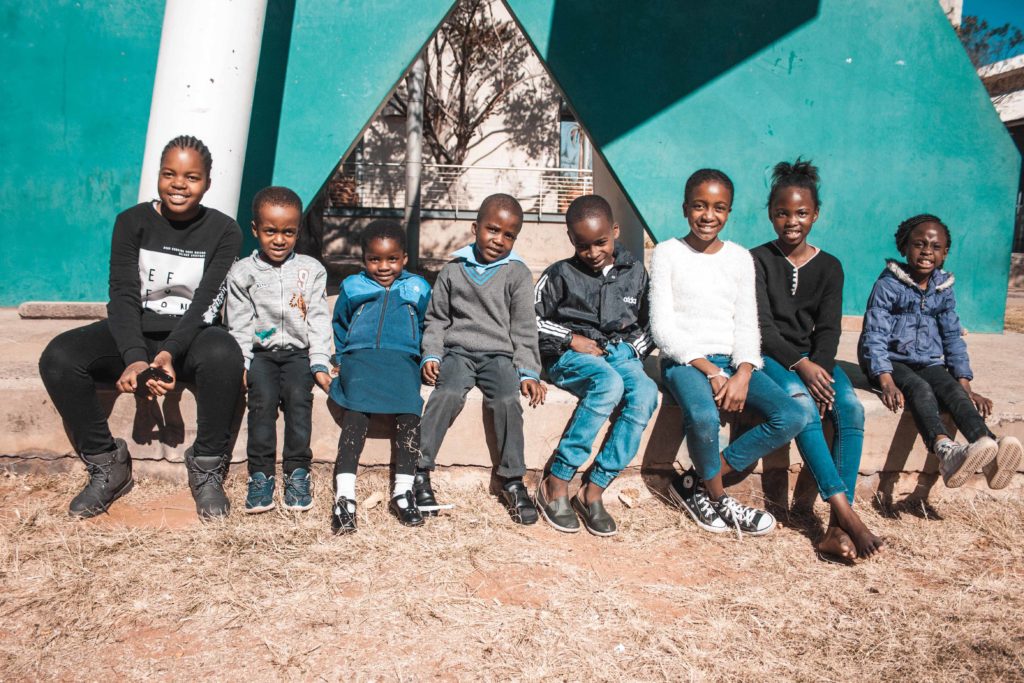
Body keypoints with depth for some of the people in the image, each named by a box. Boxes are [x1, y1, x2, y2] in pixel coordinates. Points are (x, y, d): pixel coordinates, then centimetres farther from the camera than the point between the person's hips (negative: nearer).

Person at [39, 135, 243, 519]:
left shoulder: (224, 232, -3)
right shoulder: (132, 222, 1)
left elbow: (207, 303, -13)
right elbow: (124, 295, -9)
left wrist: (170, 353, -32)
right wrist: (135, 357, -28)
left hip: (192, 335, -2)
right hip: (134, 334, 2)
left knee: (224, 355, -37)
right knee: (57, 357, -24)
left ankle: (207, 469, -18)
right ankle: (107, 466, -8)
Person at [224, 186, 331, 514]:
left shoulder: (311, 270, 9)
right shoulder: (242, 273, 7)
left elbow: (319, 321, 5)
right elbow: (239, 325, 3)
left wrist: (319, 364, -6)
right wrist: (242, 364, -10)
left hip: (299, 351, 0)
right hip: (260, 352, 0)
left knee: (298, 396, -25)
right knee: (263, 398, -25)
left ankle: (297, 472, -17)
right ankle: (260, 474, -19)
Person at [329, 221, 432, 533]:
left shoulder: (418, 288, 23)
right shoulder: (352, 287, 23)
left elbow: (428, 329, 28)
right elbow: (339, 327, 31)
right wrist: (342, 359, 16)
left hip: (403, 359, 1)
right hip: (360, 357, 0)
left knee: (409, 411, -25)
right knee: (357, 412, -25)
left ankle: (403, 491, -21)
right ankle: (344, 496, -32)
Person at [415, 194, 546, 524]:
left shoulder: (518, 274, 8)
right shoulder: (453, 269, 12)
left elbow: (524, 329, 5)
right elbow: (436, 318, 15)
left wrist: (528, 372, -6)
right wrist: (431, 355, -1)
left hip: (499, 353, 0)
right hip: (457, 350, 1)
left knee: (508, 400, -28)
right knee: (447, 393, -29)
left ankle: (513, 481, -16)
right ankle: (420, 471, -23)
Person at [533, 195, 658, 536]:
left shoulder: (635, 272, 13)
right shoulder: (561, 274, 3)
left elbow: (649, 323, 22)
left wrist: (632, 350, 4)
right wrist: (571, 338, -7)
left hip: (620, 352, 4)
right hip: (571, 355, -3)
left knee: (645, 393, -30)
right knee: (609, 383, -37)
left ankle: (593, 490, -25)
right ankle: (556, 484, -29)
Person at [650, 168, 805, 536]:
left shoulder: (740, 257, 12)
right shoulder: (668, 253, 1)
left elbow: (747, 325, 8)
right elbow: (662, 327, -6)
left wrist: (743, 374, -12)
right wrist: (709, 371, -15)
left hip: (733, 361, 5)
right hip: (684, 360, -4)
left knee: (791, 417, -18)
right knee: (704, 416, -36)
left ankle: (696, 483, -8)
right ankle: (718, 498, -5)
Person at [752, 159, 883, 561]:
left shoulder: (829, 267, 10)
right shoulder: (757, 260, 0)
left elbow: (828, 329, 2)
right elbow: (762, 324, -9)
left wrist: (819, 368, -18)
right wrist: (800, 366, -22)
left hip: (813, 358, 4)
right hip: (769, 355, -3)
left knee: (850, 407, -25)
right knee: (803, 406, -33)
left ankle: (838, 529, -30)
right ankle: (846, 514, -33)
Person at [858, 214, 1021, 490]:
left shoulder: (944, 289, 10)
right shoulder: (888, 285, -7)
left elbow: (953, 337, 12)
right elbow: (875, 335, -14)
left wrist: (965, 385, 1)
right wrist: (887, 383, -27)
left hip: (930, 363, 5)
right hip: (892, 361, -5)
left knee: (955, 391, -25)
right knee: (920, 389, -34)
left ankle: (991, 452, -51)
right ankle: (945, 450, -61)